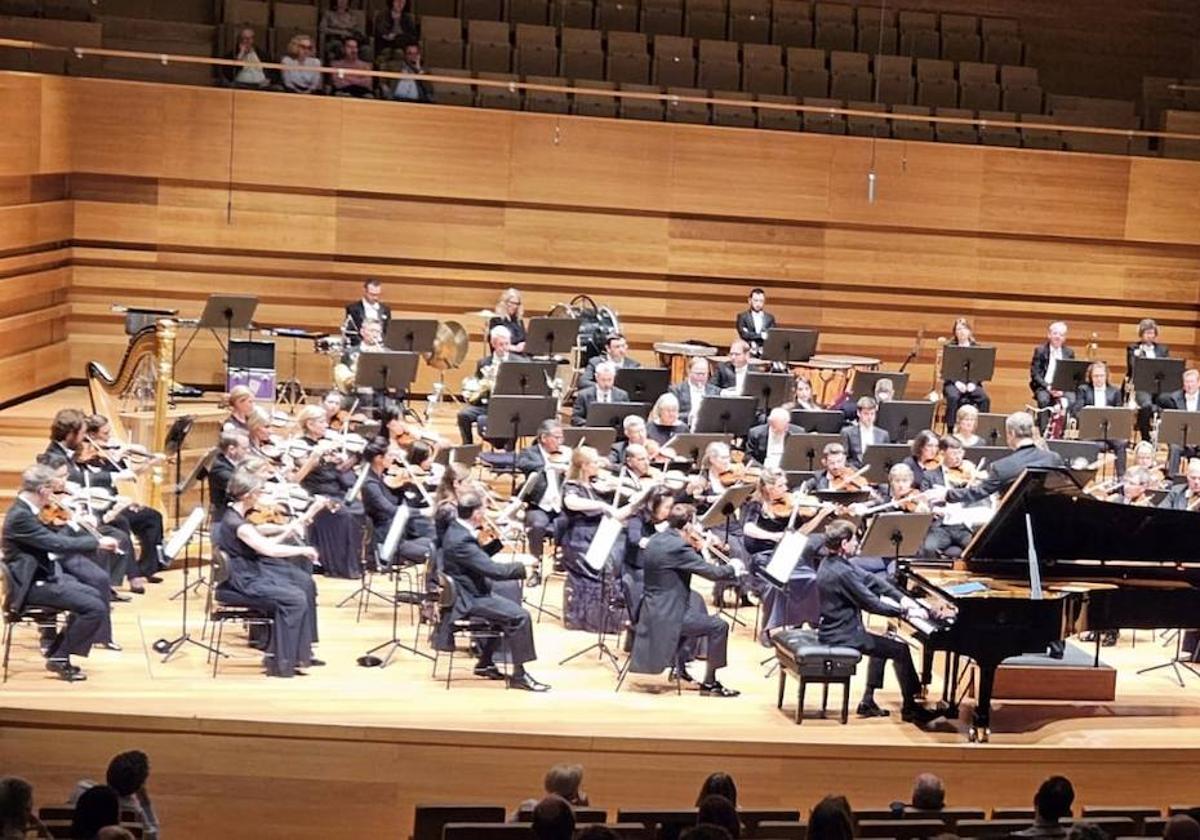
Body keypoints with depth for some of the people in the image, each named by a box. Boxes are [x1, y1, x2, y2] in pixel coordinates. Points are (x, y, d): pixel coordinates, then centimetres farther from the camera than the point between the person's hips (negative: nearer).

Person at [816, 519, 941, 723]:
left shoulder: (835, 562, 6)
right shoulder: (841, 572, -26)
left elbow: (871, 579, 7)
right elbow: (871, 603, -22)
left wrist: (901, 597, -1)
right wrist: (904, 611, -12)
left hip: (834, 629, 10)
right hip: (842, 636, -10)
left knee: (882, 645, 29)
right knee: (900, 650, -3)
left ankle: (868, 702, 26)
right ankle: (910, 708, 8)